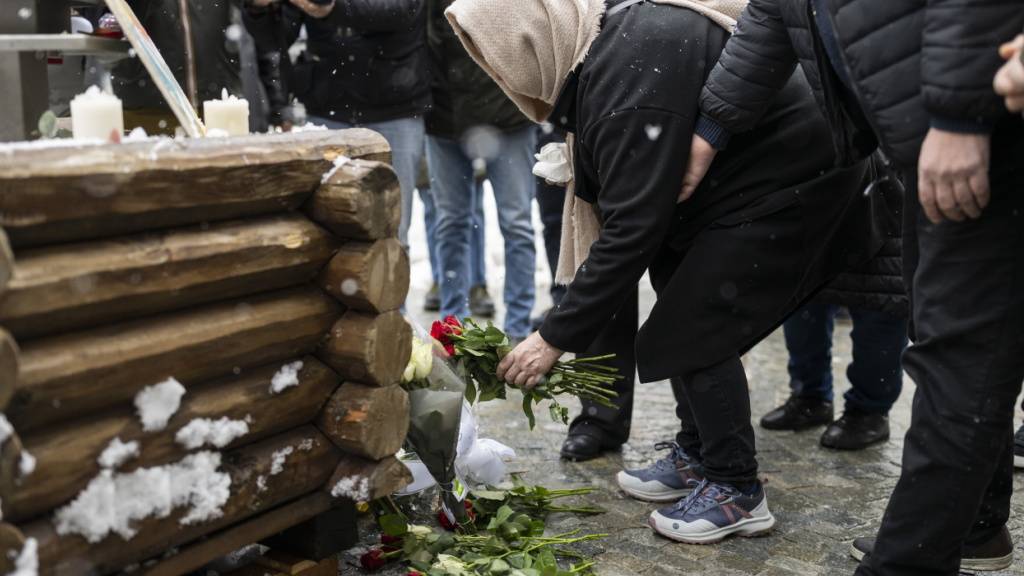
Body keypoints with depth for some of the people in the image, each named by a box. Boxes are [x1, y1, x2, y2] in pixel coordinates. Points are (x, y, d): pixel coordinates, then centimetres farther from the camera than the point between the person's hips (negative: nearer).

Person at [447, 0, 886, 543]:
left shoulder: (630, 69, -29)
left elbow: (633, 226, -31)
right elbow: (621, 204, 3)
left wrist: (556, 337, -26)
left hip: (793, 174, -10)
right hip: (745, 175, 10)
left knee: (694, 331, -10)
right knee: (682, 312, 13)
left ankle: (736, 492, 3)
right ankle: (697, 457, 27)